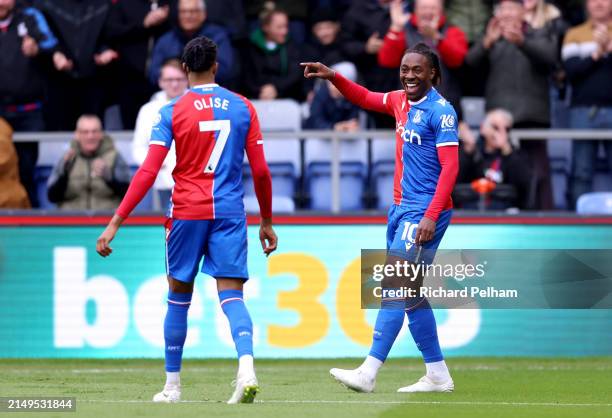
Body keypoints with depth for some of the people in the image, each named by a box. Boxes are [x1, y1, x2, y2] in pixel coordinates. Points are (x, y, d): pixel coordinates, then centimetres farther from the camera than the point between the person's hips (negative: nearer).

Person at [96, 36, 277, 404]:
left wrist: (116, 223, -8)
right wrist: (267, 222, 17)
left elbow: (148, 173, -9)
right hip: (230, 214, 1)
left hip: (187, 214, -1)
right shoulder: (243, 108, 4)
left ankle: (173, 385, 18)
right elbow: (261, 171, 5)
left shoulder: (172, 113, -2)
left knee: (179, 298, 13)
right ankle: (247, 367, -29)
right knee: (231, 295, -4)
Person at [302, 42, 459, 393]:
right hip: (402, 207, 9)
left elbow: (450, 167, -17)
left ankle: (369, 373, -17)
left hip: (423, 212, -9)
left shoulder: (441, 111, -12)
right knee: (410, 293, 10)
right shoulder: (401, 101, 12)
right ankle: (438, 375, 16)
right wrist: (333, 77, 17)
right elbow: (365, 98, 32)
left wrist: (431, 216, -24)